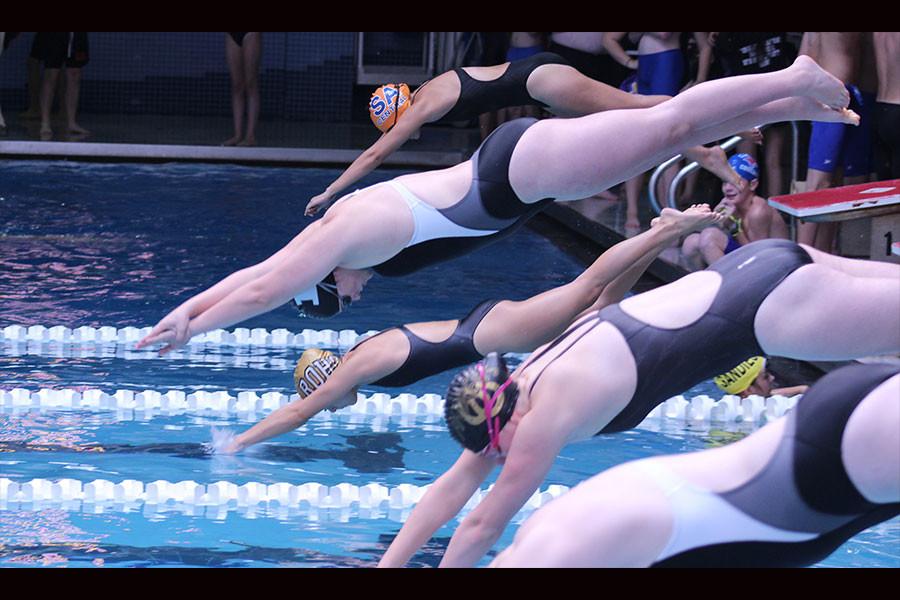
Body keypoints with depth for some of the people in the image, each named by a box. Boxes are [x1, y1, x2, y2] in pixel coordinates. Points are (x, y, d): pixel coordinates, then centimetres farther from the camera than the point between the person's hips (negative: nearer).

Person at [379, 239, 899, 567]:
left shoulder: (549, 414, -20)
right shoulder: (524, 384, 4)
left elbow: (484, 524, -14)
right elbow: (453, 488, 9)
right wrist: (388, 565, 7)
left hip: (768, 310, -7)